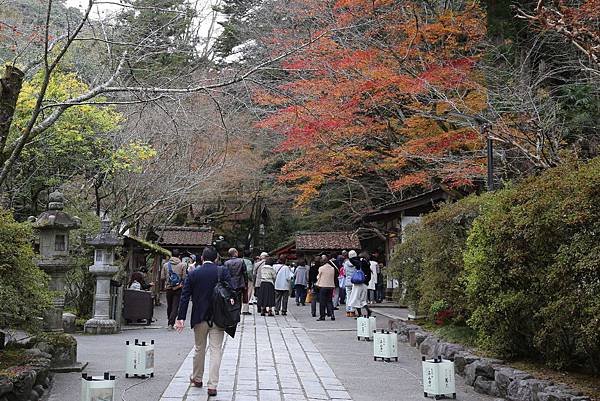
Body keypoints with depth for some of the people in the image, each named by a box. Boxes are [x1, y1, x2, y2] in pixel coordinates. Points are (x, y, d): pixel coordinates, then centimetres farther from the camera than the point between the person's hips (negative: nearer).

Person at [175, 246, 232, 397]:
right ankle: (212, 385, -4)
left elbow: (185, 296, -2)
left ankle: (197, 378, 33)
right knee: (216, 350, 1)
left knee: (199, 349, 18)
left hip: (199, 318, 2)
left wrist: (181, 317, 0)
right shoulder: (223, 272, -4)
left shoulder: (193, 274, -1)